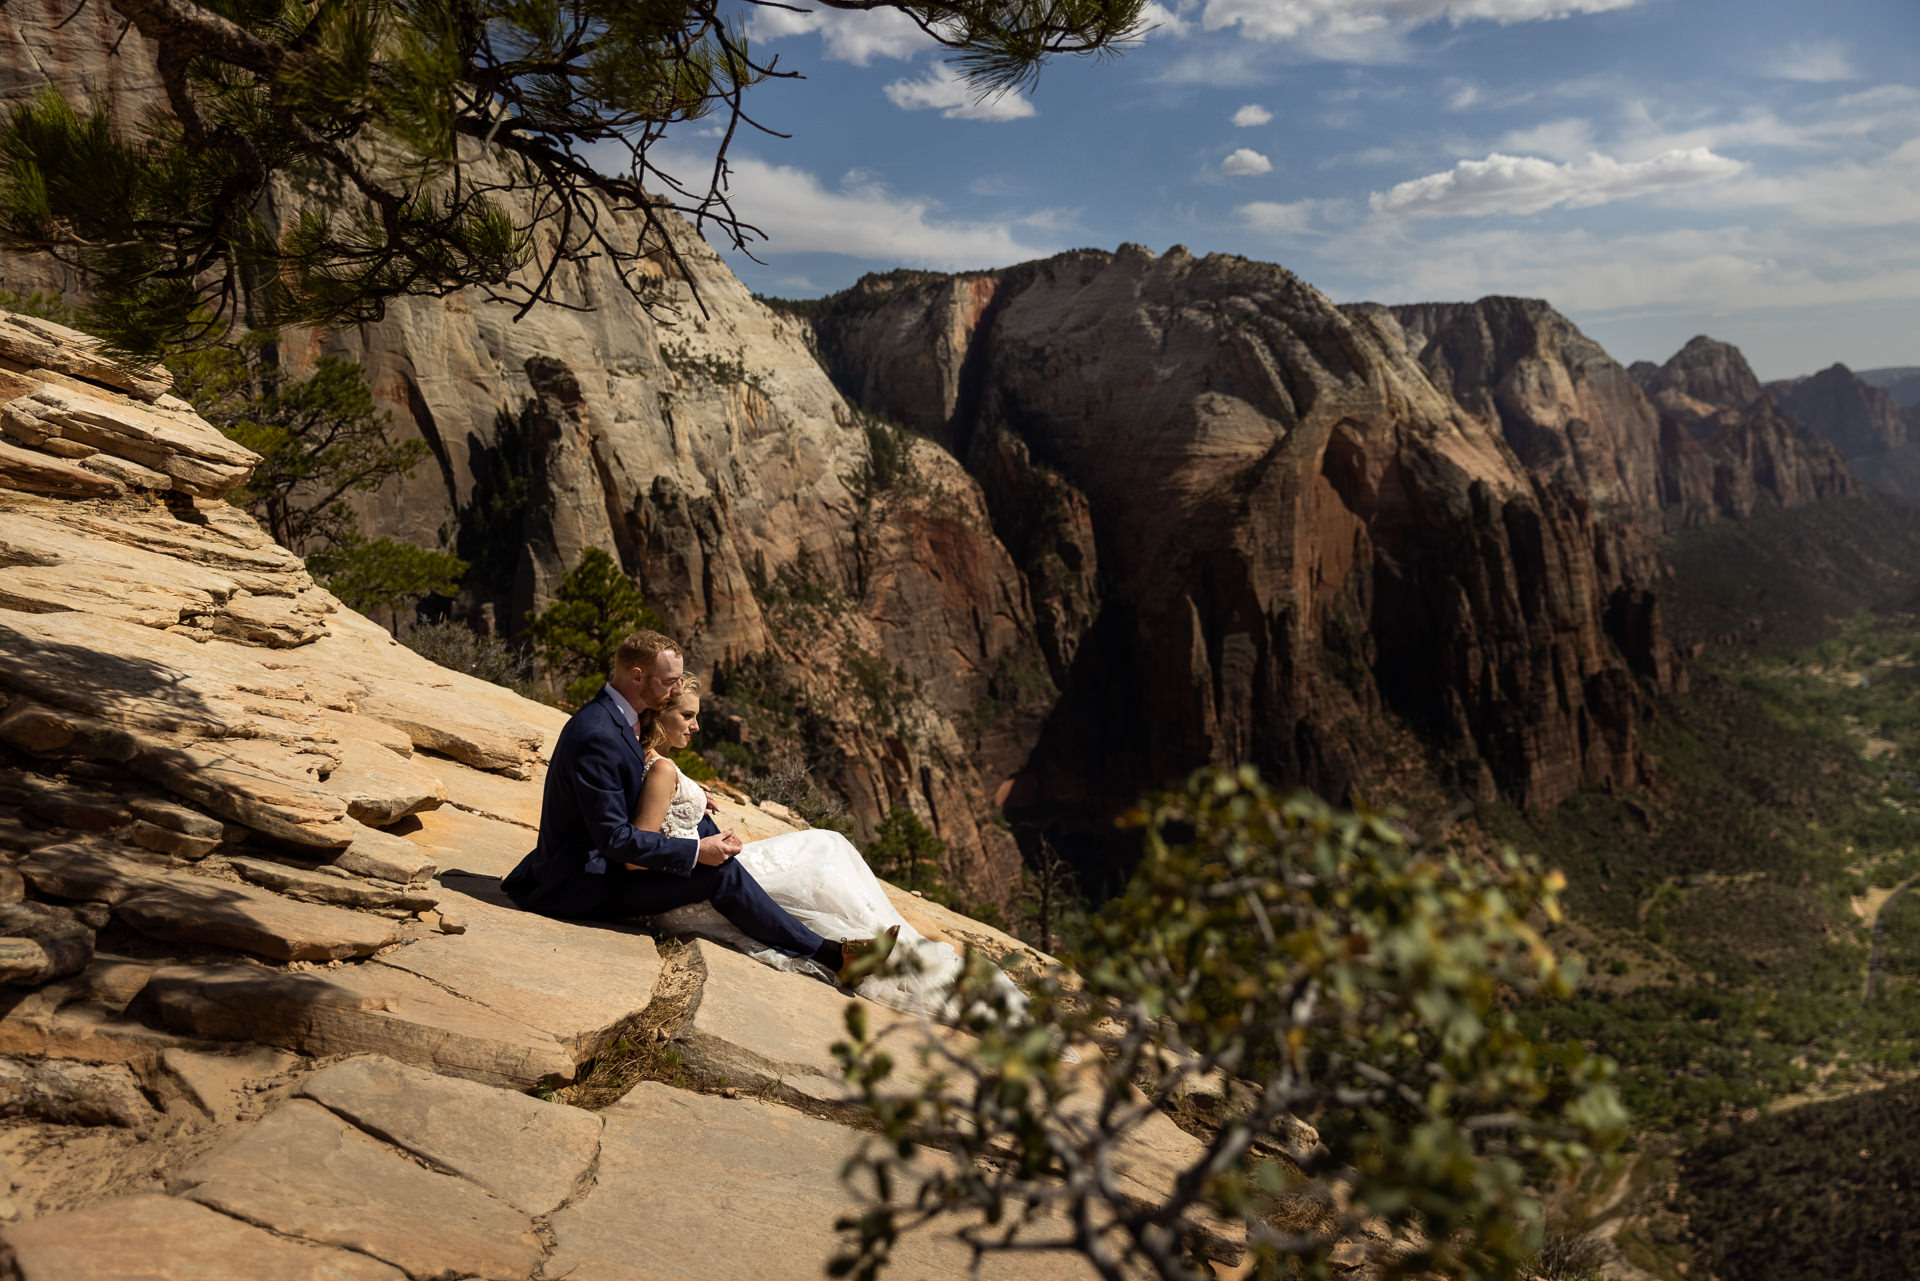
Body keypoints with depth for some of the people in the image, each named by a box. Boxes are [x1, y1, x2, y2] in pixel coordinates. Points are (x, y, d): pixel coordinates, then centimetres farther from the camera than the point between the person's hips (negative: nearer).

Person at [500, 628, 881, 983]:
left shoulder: (608, 714, 4)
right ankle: (827, 955, -7)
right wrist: (695, 851, -22)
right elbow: (612, 837, -27)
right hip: (581, 884, -11)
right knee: (720, 871, -18)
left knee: (703, 826, 13)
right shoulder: (597, 735, -27)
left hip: (594, 855, 11)